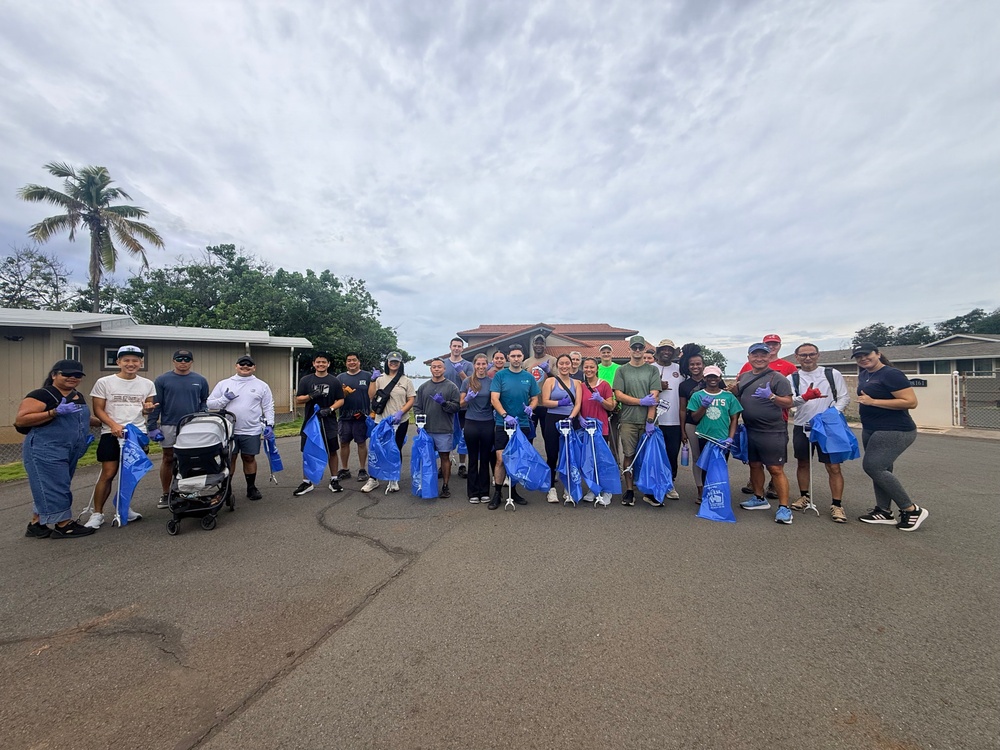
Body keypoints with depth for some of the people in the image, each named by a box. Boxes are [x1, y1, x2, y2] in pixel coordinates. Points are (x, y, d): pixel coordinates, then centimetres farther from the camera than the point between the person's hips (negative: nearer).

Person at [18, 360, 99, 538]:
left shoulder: (78, 397, 13)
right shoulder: (41, 395, -11)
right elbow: (20, 420, -18)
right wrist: (55, 412, -26)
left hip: (70, 452, 8)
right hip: (45, 451, -8)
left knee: (46, 488, 15)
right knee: (53, 487, -2)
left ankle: (36, 525, 26)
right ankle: (64, 525, 6)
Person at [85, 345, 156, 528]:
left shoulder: (147, 384, 7)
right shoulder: (104, 382, -1)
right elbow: (98, 409, -2)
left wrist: (148, 409, -10)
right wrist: (113, 425, -17)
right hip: (111, 434, -2)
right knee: (108, 474, -5)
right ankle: (97, 514, 9)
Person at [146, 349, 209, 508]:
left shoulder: (200, 380, 6)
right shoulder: (162, 380, 2)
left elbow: (204, 402, 12)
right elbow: (155, 405, 1)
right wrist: (152, 427, -4)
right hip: (169, 426, -1)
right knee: (168, 459, 7)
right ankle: (165, 494, 19)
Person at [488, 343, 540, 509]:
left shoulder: (529, 377, 7)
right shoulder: (500, 375, -2)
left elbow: (535, 398, 12)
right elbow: (494, 399, -10)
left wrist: (530, 407, -11)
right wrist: (506, 415, -22)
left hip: (523, 424, 3)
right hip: (502, 424, -3)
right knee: (501, 459, -5)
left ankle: (513, 491, 26)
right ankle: (497, 494, 7)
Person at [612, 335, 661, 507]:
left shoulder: (652, 370, 8)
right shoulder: (622, 370, 7)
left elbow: (654, 396, -1)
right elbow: (619, 395, -1)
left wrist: (650, 420, -10)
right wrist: (641, 401, -9)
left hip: (648, 420, 1)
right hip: (628, 420, 0)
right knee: (629, 455, 3)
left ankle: (649, 492, 15)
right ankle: (629, 491, 14)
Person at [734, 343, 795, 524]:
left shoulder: (777, 377, -7)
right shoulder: (744, 377, 11)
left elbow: (789, 403, -9)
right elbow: (736, 400, 19)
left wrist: (771, 396, -25)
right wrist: (734, 388, -1)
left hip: (772, 432, -6)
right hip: (750, 430, 6)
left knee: (776, 469, -4)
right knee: (755, 465, 16)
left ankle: (784, 507, 5)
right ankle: (759, 499, 31)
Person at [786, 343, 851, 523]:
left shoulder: (833, 374, 1)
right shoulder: (792, 378, 1)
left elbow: (844, 397, 1)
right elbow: (790, 401, -10)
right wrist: (805, 397, -31)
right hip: (801, 427, 2)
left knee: (833, 467, -1)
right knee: (802, 463, 14)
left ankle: (837, 505, 10)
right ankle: (804, 497, 29)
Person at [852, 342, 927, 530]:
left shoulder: (891, 374, -15)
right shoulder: (863, 374, 10)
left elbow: (911, 402, -21)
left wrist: (873, 402, -24)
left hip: (894, 431, -9)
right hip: (871, 430, 9)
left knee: (872, 466, -14)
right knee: (880, 469, 12)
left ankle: (911, 510, -1)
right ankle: (884, 511, 21)